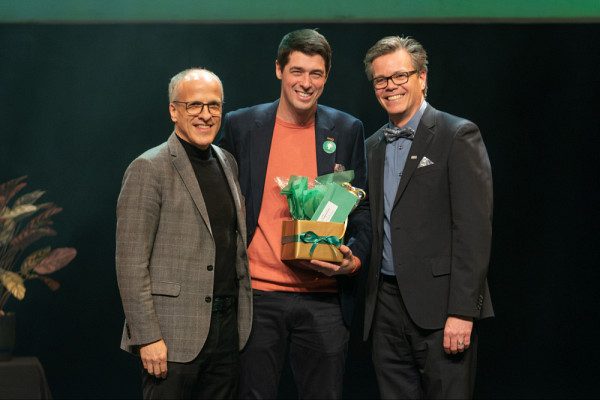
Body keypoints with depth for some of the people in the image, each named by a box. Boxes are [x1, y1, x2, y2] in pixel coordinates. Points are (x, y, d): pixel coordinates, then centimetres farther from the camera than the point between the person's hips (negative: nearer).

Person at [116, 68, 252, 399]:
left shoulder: (227, 164, 14)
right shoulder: (149, 169, -8)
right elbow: (131, 262, -12)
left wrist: (242, 322, 15)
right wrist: (147, 337, -16)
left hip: (226, 332, 7)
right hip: (173, 337, -6)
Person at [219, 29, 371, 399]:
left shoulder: (347, 130, 6)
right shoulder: (241, 126, 4)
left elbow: (362, 207, 9)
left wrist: (354, 259, -10)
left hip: (324, 298, 1)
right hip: (257, 293, 0)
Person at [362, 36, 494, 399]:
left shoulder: (459, 136, -4)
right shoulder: (374, 146, 17)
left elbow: (474, 228, -12)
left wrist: (462, 312, -18)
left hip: (438, 302, -6)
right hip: (386, 302, 6)